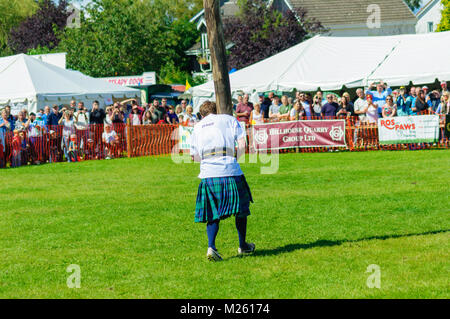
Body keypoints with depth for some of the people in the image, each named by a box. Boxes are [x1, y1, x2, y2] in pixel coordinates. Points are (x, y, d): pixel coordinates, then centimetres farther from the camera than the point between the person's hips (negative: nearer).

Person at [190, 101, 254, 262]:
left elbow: (194, 156, 19)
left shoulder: (197, 127, 18)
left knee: (212, 213, 8)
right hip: (230, 172, -2)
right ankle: (243, 246, 24)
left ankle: (211, 246, -12)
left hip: (208, 174, 2)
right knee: (240, 208, 15)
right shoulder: (229, 119, 11)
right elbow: (242, 143, 0)